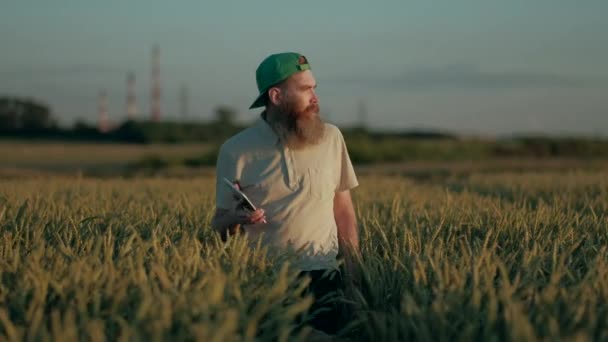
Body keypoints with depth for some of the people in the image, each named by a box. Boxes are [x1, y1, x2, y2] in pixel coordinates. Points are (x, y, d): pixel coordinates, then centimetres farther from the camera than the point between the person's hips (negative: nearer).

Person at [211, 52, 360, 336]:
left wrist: (353, 271, 3)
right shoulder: (236, 149, -2)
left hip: (320, 274, 1)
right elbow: (219, 224, 6)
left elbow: (343, 209, 8)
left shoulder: (331, 137, 2)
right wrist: (234, 219, -17)